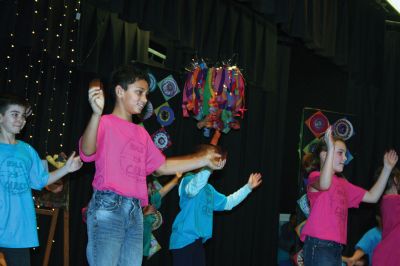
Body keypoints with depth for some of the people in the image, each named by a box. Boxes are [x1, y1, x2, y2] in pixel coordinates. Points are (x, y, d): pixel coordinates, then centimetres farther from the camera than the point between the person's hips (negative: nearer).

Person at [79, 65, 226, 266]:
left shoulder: (141, 133, 20)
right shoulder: (105, 123, -1)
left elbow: (162, 166, 27)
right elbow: (87, 152, -21)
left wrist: (204, 160, 25)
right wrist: (96, 114, -38)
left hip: (135, 211, 7)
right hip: (107, 207, -7)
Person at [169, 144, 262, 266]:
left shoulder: (208, 188, 20)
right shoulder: (189, 179, -11)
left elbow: (227, 203, 32)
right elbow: (192, 189, -37)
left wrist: (248, 187, 30)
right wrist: (207, 168, -47)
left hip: (197, 241, 10)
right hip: (184, 240, -10)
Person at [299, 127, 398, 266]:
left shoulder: (343, 183, 21)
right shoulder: (315, 176, -4)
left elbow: (372, 196, 22)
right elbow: (324, 184, -30)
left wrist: (387, 169, 17)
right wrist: (331, 148, -33)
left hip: (336, 247, 9)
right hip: (319, 245, -8)